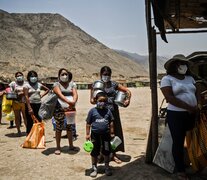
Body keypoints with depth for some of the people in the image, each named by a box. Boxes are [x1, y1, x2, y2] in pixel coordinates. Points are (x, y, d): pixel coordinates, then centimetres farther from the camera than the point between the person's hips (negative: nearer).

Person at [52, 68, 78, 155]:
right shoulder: (56, 84, 1)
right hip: (59, 109, -3)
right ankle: (58, 147, 13)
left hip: (71, 109, 3)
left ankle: (71, 146, 24)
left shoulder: (72, 84, 11)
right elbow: (60, 95, -17)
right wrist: (69, 102, -33)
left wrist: (73, 102, -26)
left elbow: (75, 94, -4)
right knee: (59, 128, 3)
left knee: (69, 127, 12)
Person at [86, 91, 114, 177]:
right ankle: (94, 168, 24)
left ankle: (107, 167, 28)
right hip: (95, 134, -2)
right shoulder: (92, 111, -5)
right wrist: (87, 134, -3)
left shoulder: (108, 111, 1)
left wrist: (112, 133, 8)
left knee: (106, 151, 12)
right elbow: (88, 123, -2)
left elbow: (111, 123, 8)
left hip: (106, 134, 2)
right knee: (94, 152, 9)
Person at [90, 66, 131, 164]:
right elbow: (92, 99, 1)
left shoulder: (114, 84, 9)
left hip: (113, 111, 3)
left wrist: (128, 99, -6)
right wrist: (95, 100, -21)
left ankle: (113, 154, 23)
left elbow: (128, 91, 12)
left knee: (115, 132, 8)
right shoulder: (96, 84, 3)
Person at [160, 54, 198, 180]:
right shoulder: (167, 79, -6)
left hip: (192, 115, 6)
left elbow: (197, 93, 15)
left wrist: (198, 106, -5)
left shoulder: (190, 78, 13)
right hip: (176, 115, -6)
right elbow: (169, 98, -16)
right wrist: (188, 107, -18)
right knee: (178, 142, 3)